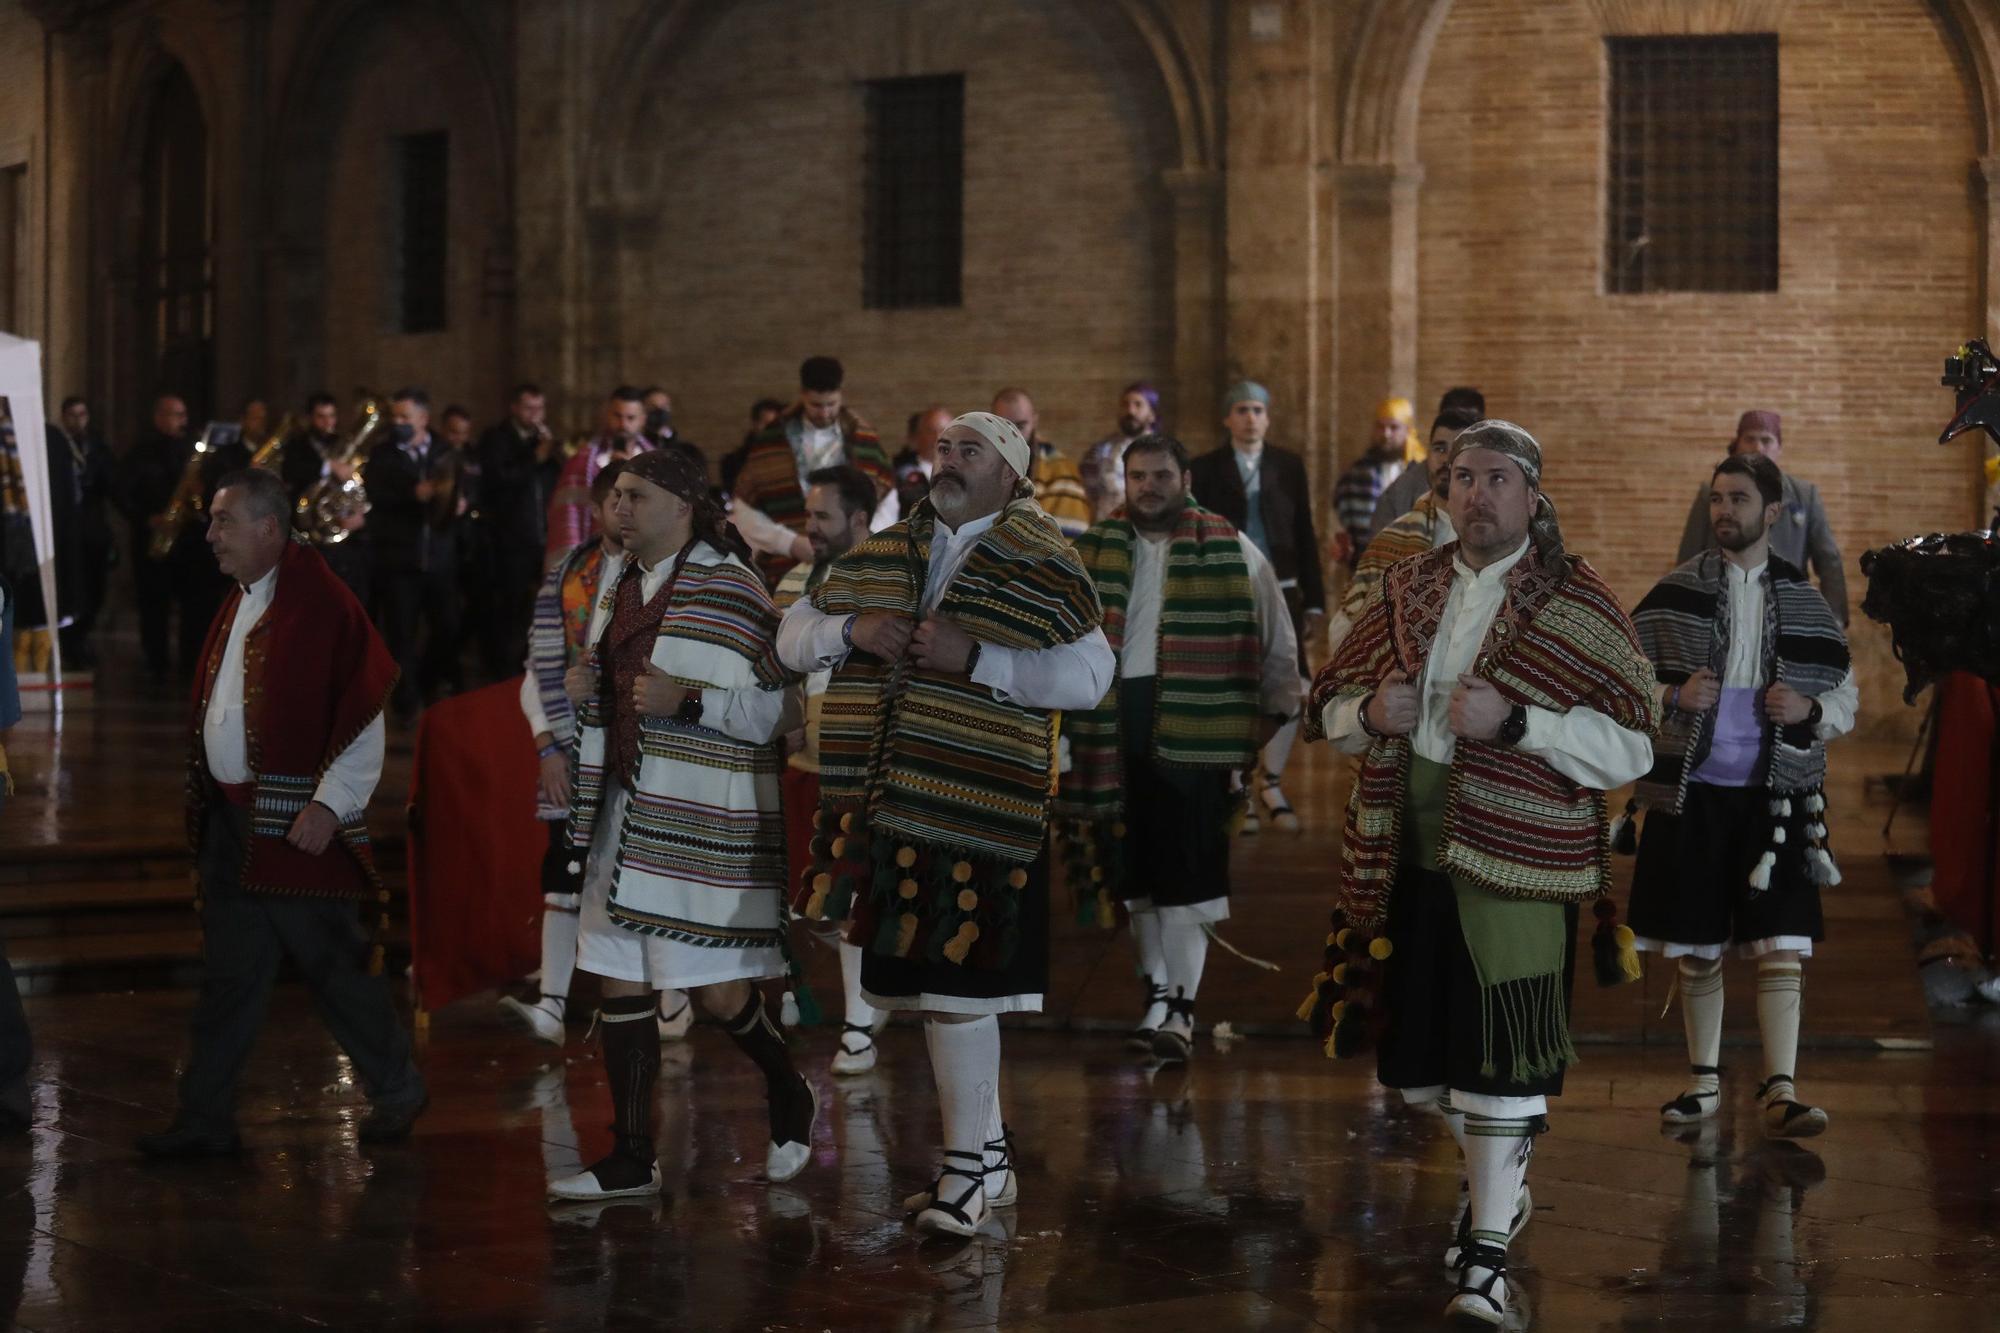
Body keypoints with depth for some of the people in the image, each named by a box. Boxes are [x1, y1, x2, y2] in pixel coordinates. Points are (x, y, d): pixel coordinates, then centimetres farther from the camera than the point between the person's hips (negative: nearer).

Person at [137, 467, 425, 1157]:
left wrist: (329, 804, -20)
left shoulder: (323, 607, -15)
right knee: (230, 974, 10)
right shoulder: (239, 604, 12)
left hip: (295, 825, -8)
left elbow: (371, 711, -17)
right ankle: (206, 1119, 15)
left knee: (331, 965, 2)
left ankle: (398, 1087, 20)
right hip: (232, 818, 8)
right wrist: (205, 800, 16)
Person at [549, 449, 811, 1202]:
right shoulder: (621, 589, 13)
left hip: (701, 818, -7)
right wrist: (585, 689, 6)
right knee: (619, 984, 7)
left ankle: (790, 1100, 22)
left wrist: (687, 701, -24)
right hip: (625, 805, 7)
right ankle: (632, 1161, 15)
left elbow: (784, 706, -14)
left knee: (715, 991, -6)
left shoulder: (728, 588, -10)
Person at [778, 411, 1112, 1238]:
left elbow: (1088, 676, -8)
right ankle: (991, 1152, 25)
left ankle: (970, 1164, 7)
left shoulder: (1041, 569, -1)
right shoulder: (877, 556, 14)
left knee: (952, 987, -7)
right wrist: (851, 629, -4)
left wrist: (976, 657, -17)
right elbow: (793, 638, 18)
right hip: (879, 811, 6)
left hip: (972, 812, -6)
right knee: (915, 982, 11)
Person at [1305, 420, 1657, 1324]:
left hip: (1514, 855, -5)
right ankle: (1499, 1175, 40)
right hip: (1405, 853, 5)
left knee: (1499, 1062, -7)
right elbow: (1330, 703, 20)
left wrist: (1514, 721, -20)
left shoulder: (1578, 607, -3)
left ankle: (1487, 1251, 6)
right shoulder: (1406, 590, 12)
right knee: (1417, 1062, 13)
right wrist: (1369, 713, -4)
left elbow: (1630, 748, -9)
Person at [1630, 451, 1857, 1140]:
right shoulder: (1674, 594, 2)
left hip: (1776, 798, 0)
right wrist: (1673, 697, -13)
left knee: (1781, 950, -7)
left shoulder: (1805, 604, 5)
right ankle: (1704, 1081, 23)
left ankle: (1780, 1091, -5)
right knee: (1698, 952, 9)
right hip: (1691, 793, 0)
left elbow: (1846, 698, 11)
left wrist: (1811, 710, -10)